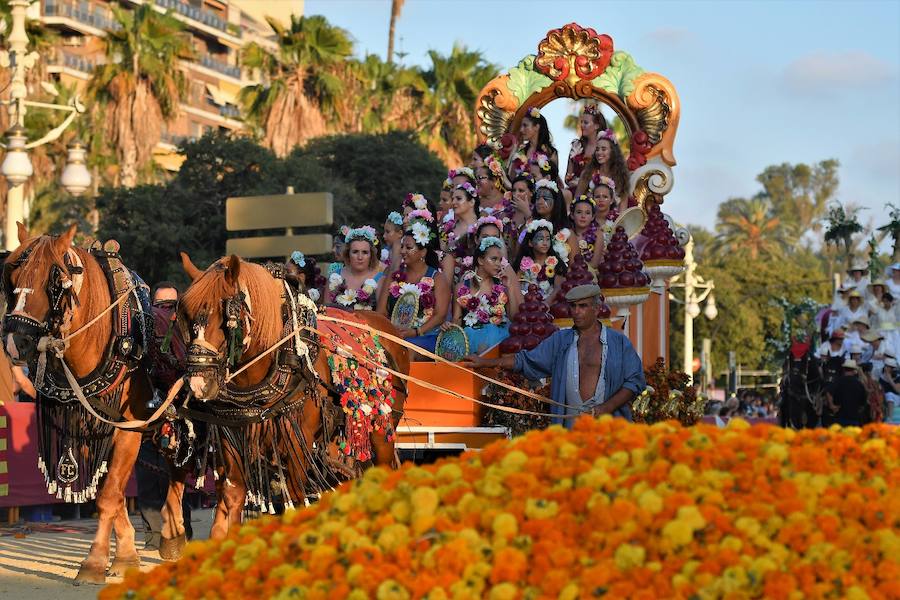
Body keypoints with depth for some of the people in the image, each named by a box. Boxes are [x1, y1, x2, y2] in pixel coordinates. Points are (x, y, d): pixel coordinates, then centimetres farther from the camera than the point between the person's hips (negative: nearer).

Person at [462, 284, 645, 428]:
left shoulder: (618, 342, 6)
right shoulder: (560, 340, 14)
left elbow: (635, 381, 3)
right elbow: (527, 360, 13)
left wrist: (607, 408, -9)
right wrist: (486, 362, 5)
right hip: (571, 428, 2)